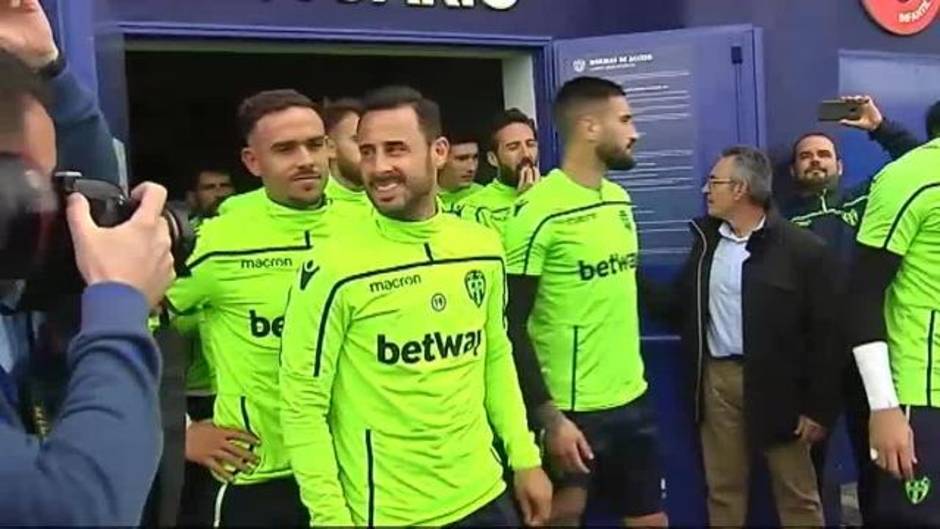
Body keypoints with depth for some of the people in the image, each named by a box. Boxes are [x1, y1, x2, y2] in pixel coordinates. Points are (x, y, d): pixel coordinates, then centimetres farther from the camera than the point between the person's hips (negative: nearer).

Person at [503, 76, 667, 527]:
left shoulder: (620, 199, 8)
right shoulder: (538, 211, -16)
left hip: (633, 399, 7)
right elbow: (512, 325, -16)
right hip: (572, 408, -7)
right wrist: (548, 417, -18)